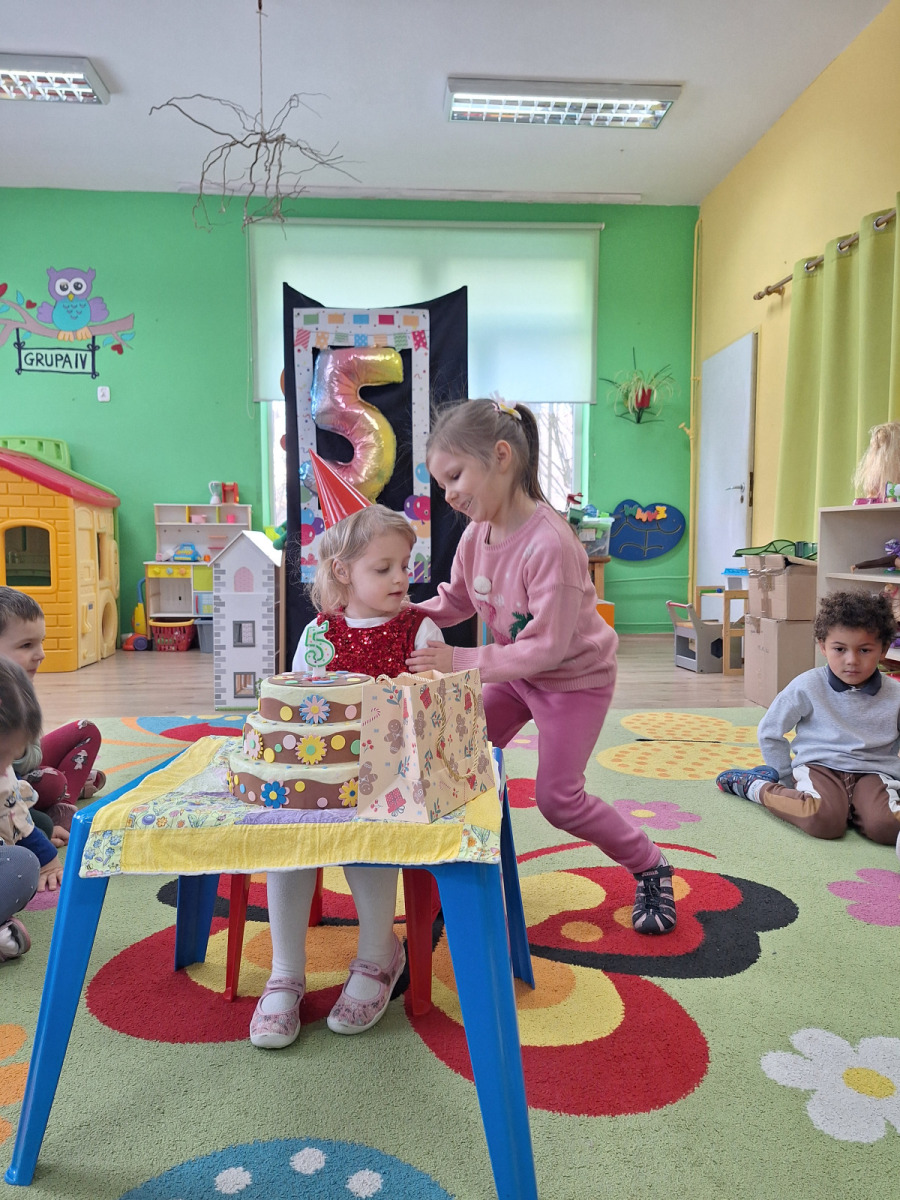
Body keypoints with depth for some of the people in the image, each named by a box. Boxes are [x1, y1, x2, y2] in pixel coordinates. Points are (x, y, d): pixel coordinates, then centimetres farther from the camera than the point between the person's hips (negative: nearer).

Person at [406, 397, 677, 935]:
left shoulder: (550, 543, -34)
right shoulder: (476, 534, -10)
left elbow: (546, 648, -33)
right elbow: (456, 599, 6)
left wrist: (459, 660, -33)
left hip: (576, 677, -7)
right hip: (515, 671, 7)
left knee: (558, 797, -3)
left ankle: (651, 866, 21)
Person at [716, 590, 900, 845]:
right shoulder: (807, 686, -4)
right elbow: (769, 732, 4)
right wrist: (789, 780, 7)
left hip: (872, 773, 2)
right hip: (819, 767, -2)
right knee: (824, 822, -32)